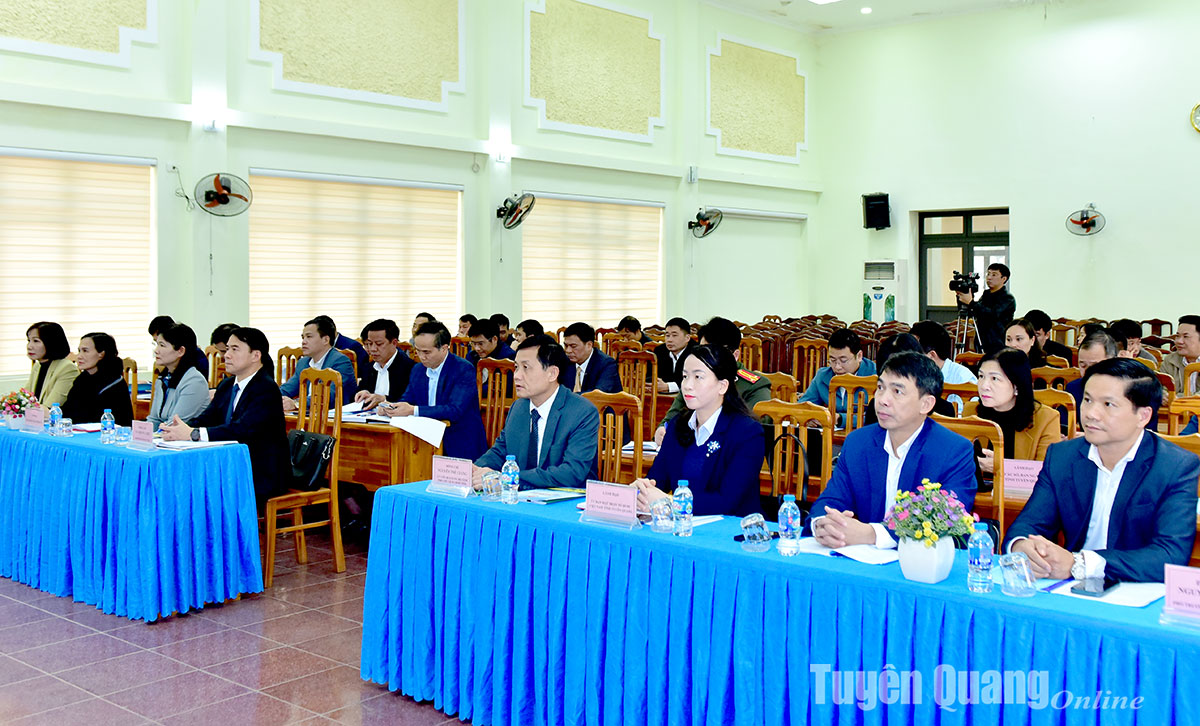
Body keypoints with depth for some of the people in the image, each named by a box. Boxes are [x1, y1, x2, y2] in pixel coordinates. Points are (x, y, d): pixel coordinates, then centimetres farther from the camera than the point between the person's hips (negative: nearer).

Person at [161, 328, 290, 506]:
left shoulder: (266, 389, -14)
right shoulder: (226, 386, 15)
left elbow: (242, 430, -27)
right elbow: (206, 418, 8)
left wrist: (193, 434, -30)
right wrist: (180, 428, -15)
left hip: (261, 475, -8)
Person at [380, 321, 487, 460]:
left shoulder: (464, 370, -11)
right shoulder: (418, 370, 13)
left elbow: (455, 410, -22)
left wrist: (413, 410, -27)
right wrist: (390, 407, -9)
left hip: (460, 447, -7)